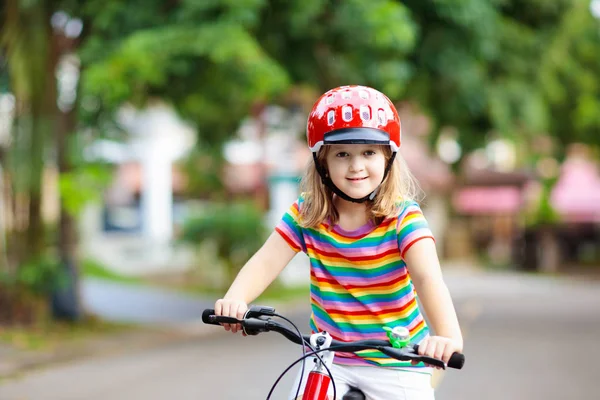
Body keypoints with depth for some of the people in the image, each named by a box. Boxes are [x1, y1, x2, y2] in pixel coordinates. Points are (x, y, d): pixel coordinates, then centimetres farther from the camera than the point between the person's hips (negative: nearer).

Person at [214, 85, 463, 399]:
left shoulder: (403, 217, -15)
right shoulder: (306, 214, -6)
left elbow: (428, 278, -29)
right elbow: (266, 262, -15)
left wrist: (449, 336, -47)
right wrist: (234, 299, -37)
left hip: (396, 360, -2)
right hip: (327, 356, 2)